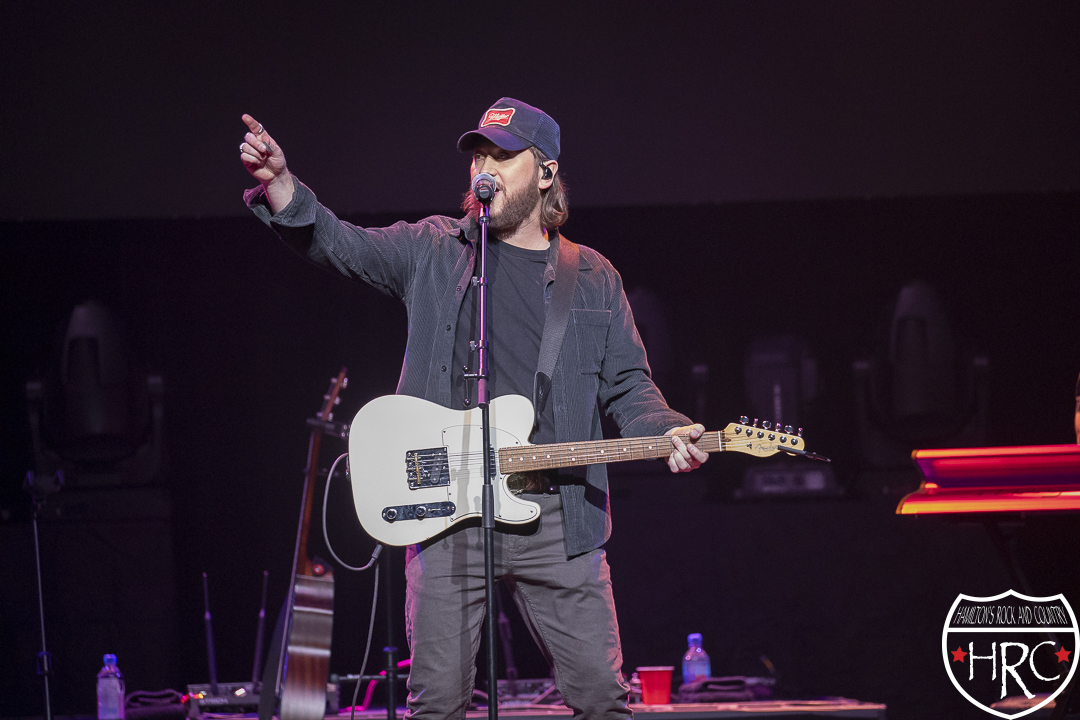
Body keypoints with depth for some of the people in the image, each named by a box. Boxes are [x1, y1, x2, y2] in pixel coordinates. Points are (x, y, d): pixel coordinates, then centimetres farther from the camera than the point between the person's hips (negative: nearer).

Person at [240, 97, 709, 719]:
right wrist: (278, 182, -20)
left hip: (557, 520, 1)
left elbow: (628, 383, 12)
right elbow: (337, 244, -2)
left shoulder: (593, 277, 12)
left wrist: (668, 432, -9)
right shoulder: (433, 250, 9)